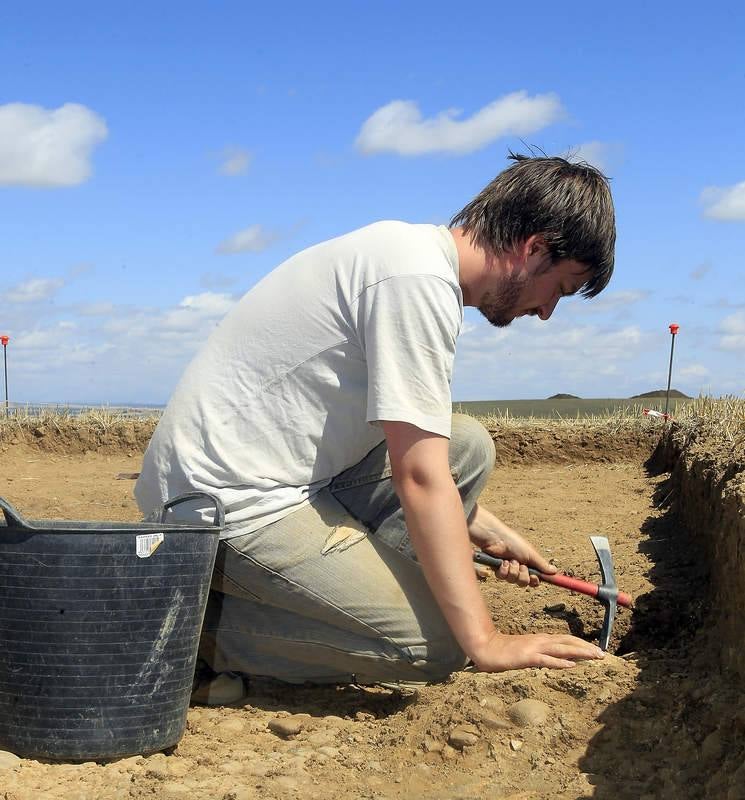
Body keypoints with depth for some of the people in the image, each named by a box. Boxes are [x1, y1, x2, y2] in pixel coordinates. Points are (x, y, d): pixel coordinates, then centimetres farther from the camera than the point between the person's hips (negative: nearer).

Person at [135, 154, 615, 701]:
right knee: (437, 643, -13)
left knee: (468, 447, 8)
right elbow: (420, 479, -21)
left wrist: (489, 531, 22)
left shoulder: (414, 250, 12)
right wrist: (485, 643, -18)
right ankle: (196, 624, -6)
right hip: (234, 497, -10)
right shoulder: (420, 281, -19)